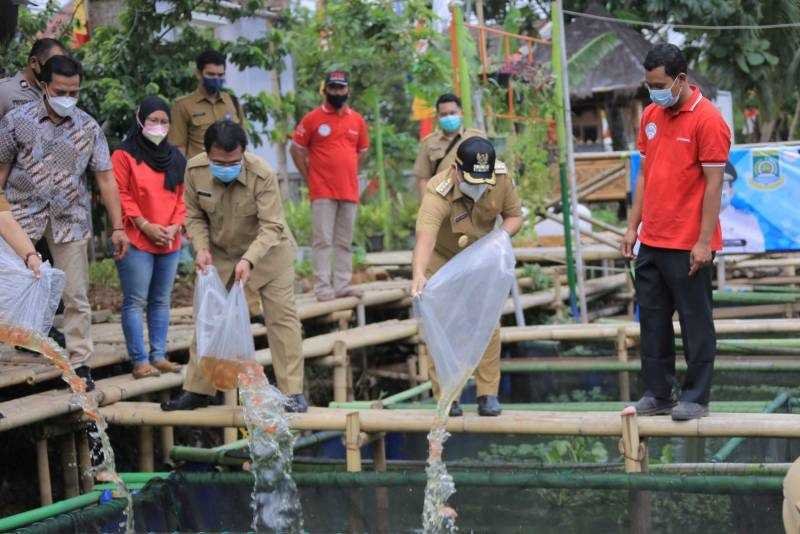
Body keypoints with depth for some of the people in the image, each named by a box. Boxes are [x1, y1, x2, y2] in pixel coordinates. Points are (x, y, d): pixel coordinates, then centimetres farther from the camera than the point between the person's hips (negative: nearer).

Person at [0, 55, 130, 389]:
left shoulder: (88, 127, 1)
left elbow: (105, 178, 2)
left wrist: (117, 227, 0)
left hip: (70, 219, 1)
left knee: (76, 296, 2)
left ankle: (79, 363, 9)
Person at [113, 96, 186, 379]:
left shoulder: (175, 158, 14)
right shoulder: (124, 155, -3)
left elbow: (182, 196, 13)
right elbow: (121, 196, -8)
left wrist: (175, 226, -3)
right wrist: (145, 226, -13)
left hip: (170, 242, 6)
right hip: (136, 241, -6)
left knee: (161, 301, 10)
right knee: (136, 302, -5)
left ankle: (159, 356, 16)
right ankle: (140, 361, -3)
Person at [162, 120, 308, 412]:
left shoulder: (262, 175, -29)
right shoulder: (194, 170, -17)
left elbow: (271, 226, -29)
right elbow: (195, 216, -4)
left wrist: (249, 260, -42)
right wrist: (202, 248, -21)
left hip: (267, 251, -4)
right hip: (220, 253, 4)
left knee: (282, 317, -8)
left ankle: (292, 392, -2)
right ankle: (198, 390, 18)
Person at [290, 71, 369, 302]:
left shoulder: (357, 120, 10)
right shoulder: (312, 118, -1)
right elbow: (296, 150, 3)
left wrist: (348, 175, 13)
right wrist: (310, 178, -1)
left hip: (350, 191, 4)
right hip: (322, 192, -4)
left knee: (345, 241, 8)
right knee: (322, 240, -5)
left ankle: (342, 285, 14)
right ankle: (323, 287, -5)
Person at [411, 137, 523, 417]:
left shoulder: (501, 178, -25)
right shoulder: (438, 193, -39)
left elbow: (515, 215, -9)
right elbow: (425, 236, -55)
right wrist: (418, 274, -73)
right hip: (442, 259, -3)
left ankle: (488, 394, 10)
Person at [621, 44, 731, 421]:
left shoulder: (707, 119, -11)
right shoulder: (651, 115, 10)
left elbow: (713, 184, -13)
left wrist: (704, 242, -16)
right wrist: (633, 227, 12)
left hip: (688, 245, -7)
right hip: (651, 242, 7)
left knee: (695, 323, 3)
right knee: (653, 320, 11)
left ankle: (696, 398, 12)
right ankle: (658, 394, 20)